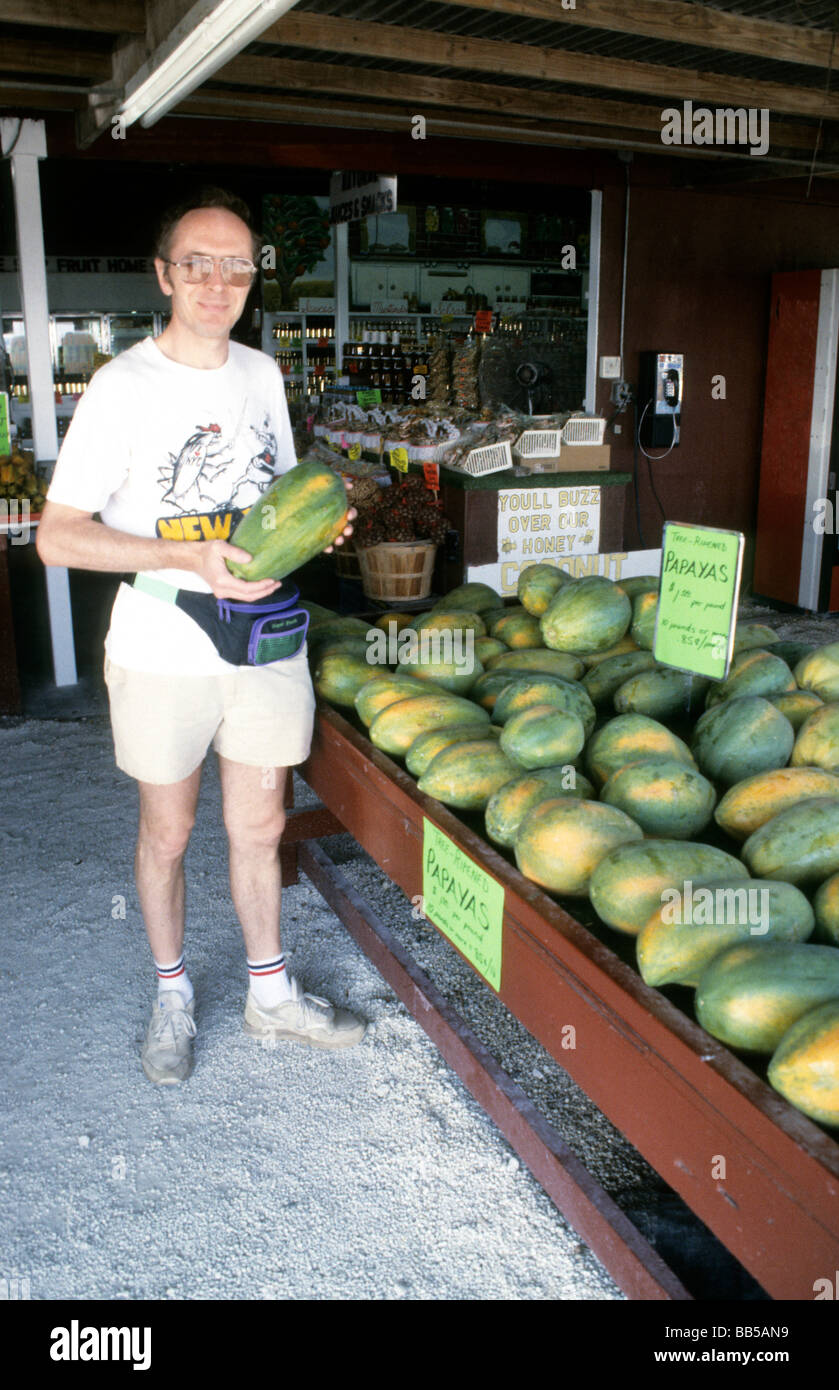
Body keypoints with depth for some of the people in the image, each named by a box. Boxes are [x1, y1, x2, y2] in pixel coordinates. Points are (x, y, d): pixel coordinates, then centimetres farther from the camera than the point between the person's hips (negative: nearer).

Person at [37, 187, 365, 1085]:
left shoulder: (261, 373, 7)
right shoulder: (124, 386, -11)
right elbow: (58, 536, -14)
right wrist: (189, 557, -25)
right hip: (164, 650, -4)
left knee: (259, 826, 14)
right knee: (167, 833, 12)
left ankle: (270, 995, 32)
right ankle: (173, 994, 34)